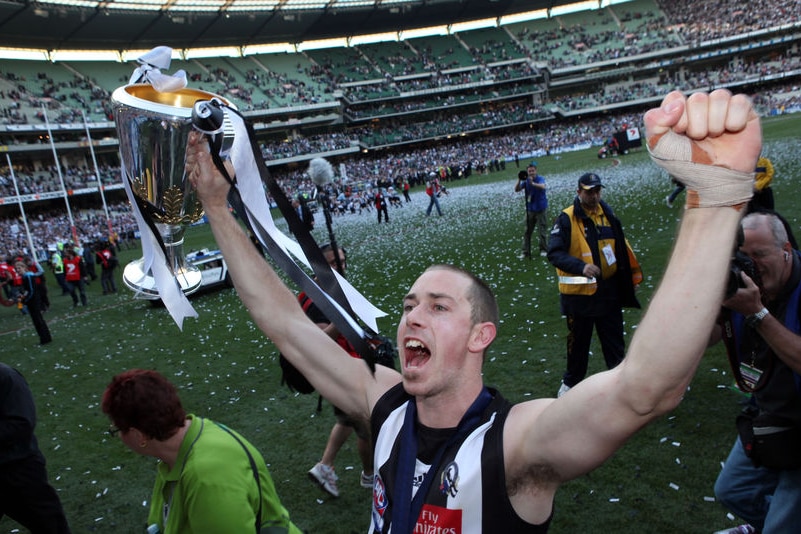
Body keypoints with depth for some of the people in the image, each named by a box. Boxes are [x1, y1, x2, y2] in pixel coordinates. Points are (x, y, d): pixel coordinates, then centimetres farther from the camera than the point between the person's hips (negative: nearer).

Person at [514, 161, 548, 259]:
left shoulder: (540, 179, -11)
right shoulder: (525, 181, 0)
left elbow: (543, 186, -33)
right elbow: (516, 189, -9)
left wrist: (533, 183, -49)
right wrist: (519, 180, -26)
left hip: (541, 209, -4)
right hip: (530, 209, 4)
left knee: (542, 231, 3)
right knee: (527, 231, 4)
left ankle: (543, 250, 17)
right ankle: (525, 252, 10)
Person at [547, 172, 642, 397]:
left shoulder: (607, 214, 5)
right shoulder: (566, 219, -14)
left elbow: (621, 247, 15)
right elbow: (554, 253, -21)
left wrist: (631, 275, 17)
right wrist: (581, 267, -35)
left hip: (609, 290, 4)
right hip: (578, 292, -4)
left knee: (614, 340, 13)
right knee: (578, 341, 11)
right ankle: (571, 381, 30)